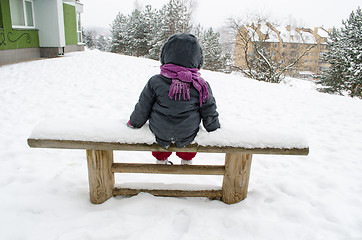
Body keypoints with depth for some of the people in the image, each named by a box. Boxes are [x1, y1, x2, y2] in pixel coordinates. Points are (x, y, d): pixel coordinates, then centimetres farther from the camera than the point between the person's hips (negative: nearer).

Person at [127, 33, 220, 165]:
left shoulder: (155, 82, -16)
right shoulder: (201, 86, -16)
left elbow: (142, 109, -6)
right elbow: (209, 113, -5)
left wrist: (133, 123, 14)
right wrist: (215, 128, 16)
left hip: (159, 133, 0)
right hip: (188, 136, 0)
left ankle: (161, 159, 49)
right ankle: (187, 160, 46)